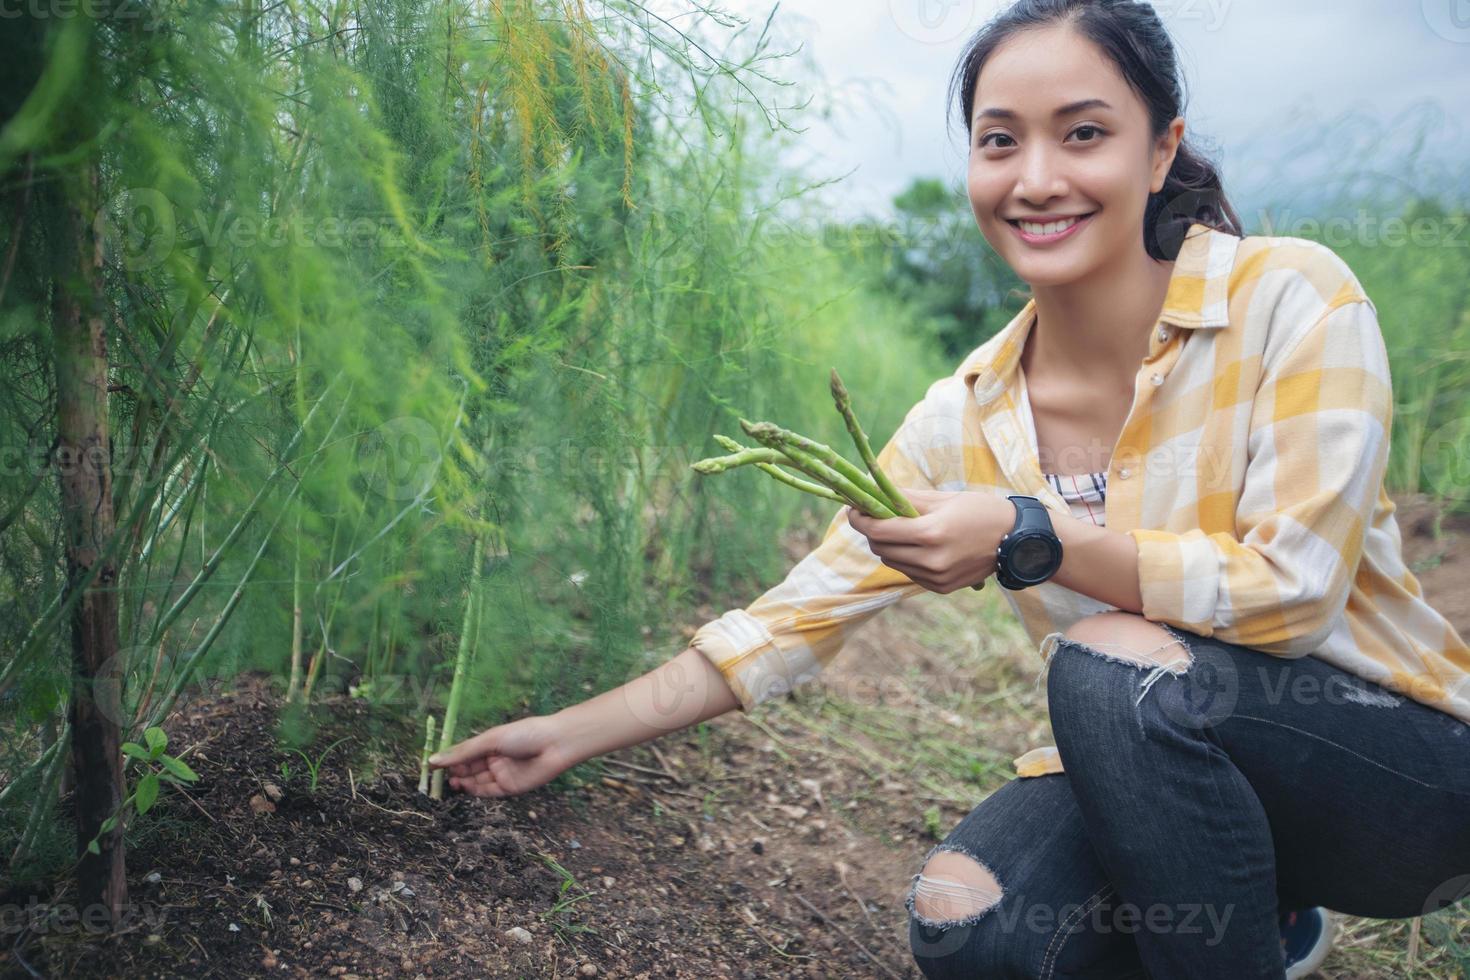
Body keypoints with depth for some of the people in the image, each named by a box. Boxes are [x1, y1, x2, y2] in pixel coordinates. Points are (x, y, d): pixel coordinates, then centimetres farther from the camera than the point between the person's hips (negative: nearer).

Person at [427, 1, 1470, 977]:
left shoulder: (1292, 299, -17)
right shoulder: (966, 418, -7)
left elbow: (1291, 590, -21)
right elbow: (798, 614, -4)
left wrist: (1030, 535, -31)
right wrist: (569, 736, -4)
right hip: (1164, 766, 4)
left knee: (1118, 661, -32)